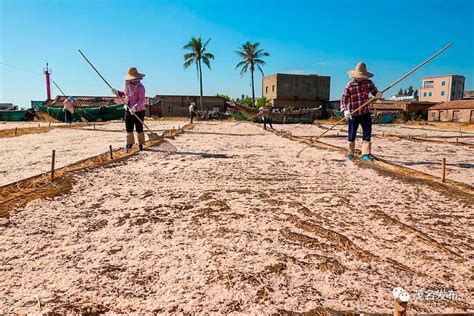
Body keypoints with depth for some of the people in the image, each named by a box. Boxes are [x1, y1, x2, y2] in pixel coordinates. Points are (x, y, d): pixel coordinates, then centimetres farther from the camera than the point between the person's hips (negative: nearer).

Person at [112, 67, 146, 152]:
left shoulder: (140, 87, -15)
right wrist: (117, 92, 3)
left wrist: (135, 107, -34)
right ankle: (130, 143, 22)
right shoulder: (127, 85, 6)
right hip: (128, 110, 6)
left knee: (139, 129, 4)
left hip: (138, 111, -6)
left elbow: (142, 100, -21)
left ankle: (140, 144, 16)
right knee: (129, 128, 10)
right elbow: (123, 94, 22)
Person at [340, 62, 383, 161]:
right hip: (353, 114, -2)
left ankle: (365, 154, 3)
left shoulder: (369, 83, 2)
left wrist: (378, 94, -24)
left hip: (366, 113, 3)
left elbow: (374, 91, 1)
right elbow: (344, 99, -11)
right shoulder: (349, 85, -8)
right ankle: (351, 154, 25)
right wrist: (345, 110, -25)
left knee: (367, 134, -2)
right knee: (352, 135, 7)